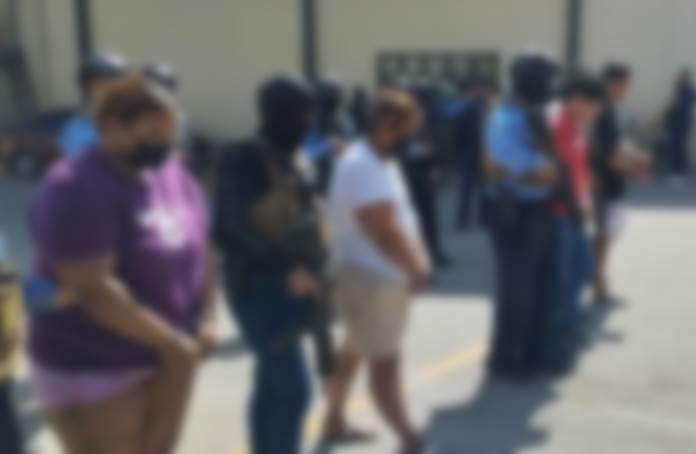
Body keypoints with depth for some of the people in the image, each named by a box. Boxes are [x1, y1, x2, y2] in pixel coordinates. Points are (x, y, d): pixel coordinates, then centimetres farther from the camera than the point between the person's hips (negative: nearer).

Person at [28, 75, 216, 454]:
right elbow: (93, 289, -30)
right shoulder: (79, 191, -24)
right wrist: (173, 342, -23)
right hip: (92, 366, -7)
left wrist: (205, 320, -8)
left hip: (165, 354, 7)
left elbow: (198, 247, 5)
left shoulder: (169, 171, -2)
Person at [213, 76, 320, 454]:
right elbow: (236, 227, -20)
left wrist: (315, 267, 5)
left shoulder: (296, 159, 10)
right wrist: (286, 269, -27)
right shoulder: (243, 159, -13)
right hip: (257, 284, -8)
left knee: (271, 383, 15)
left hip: (291, 284, 8)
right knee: (293, 387, -8)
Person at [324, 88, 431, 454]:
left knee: (355, 350, 21)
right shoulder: (361, 168, -23)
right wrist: (417, 270, -13)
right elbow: (384, 233, -25)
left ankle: (334, 423, 36)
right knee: (385, 362, -4)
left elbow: (405, 216, 11)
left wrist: (419, 261, -1)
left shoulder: (384, 161, 9)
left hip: (386, 277, 11)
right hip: (369, 279, -11)